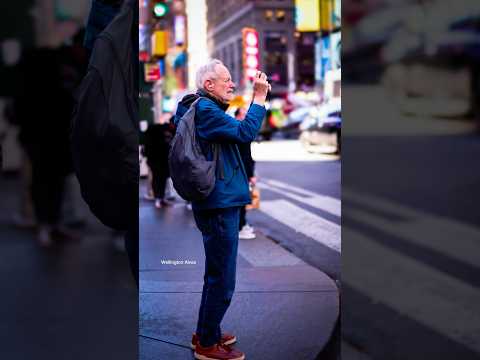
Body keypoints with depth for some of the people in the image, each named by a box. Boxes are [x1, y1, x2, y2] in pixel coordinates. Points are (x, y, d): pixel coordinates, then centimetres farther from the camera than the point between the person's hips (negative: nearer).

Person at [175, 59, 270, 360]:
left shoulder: (205, 109, 16)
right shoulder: (204, 110, -17)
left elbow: (236, 132, 23)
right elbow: (246, 133, -25)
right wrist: (260, 96, -19)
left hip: (219, 203, 11)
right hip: (220, 206, -11)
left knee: (216, 275, 21)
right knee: (222, 280, -2)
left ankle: (206, 332, 34)